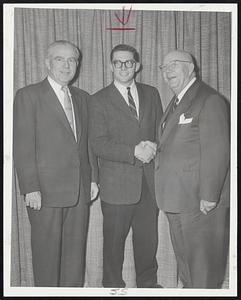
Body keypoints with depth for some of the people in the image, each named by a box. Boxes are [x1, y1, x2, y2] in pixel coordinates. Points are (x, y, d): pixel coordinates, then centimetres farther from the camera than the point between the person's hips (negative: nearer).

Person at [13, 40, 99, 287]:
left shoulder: (82, 98, 15)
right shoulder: (28, 95, -4)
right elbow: (22, 146, -9)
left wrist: (93, 178, 10)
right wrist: (31, 188, -14)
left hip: (80, 190, 5)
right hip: (45, 191, -5)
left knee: (76, 251, 12)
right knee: (47, 252, 5)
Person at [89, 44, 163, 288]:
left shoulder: (151, 94, 11)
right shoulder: (99, 100, -2)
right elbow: (98, 144, -10)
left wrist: (154, 146, -9)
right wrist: (134, 152, -19)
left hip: (149, 179, 4)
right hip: (117, 183, -3)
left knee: (148, 237, 14)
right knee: (114, 239, 7)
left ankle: (148, 282, 33)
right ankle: (113, 285, 26)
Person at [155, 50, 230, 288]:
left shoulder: (210, 101, -13)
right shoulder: (176, 103, 16)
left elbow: (217, 152, -19)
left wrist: (209, 195, -21)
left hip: (201, 201, -9)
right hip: (177, 199, 9)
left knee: (203, 261, 3)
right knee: (183, 257, 20)